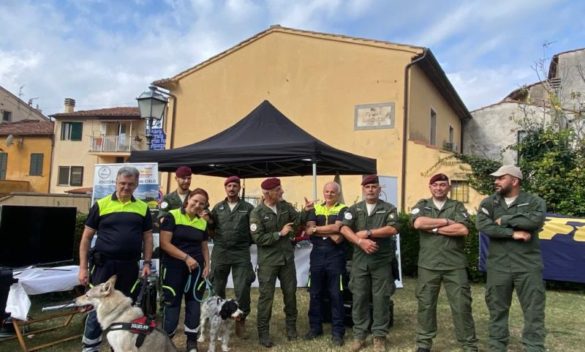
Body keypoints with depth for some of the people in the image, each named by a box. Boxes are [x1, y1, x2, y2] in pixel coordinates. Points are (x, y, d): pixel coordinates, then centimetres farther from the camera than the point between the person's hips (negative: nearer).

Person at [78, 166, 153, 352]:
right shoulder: (101, 205, -2)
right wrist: (83, 267, -4)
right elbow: (86, 237, 0)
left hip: (130, 266, 2)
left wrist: (147, 263, 0)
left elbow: (147, 237, 10)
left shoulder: (143, 208, 5)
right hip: (104, 264, -2)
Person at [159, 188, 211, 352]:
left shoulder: (203, 222, 8)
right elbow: (164, 243, -14)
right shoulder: (172, 216, -8)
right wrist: (186, 257, -16)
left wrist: (207, 265, 2)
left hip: (196, 268, 4)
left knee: (194, 302, 8)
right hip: (174, 267, -4)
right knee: (172, 303, 4)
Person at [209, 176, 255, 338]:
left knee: (242, 289, -3)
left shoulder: (248, 207, 3)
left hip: (241, 253, -2)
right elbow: (211, 228, 11)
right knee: (217, 288, 11)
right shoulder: (217, 207, 10)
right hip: (220, 252, 2)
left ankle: (241, 322, 13)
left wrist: (247, 242, -6)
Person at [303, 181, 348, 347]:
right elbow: (308, 230, -4)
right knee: (315, 293, 11)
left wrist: (317, 229, -8)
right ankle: (315, 327, 24)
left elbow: (337, 227, -17)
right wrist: (330, 233, -15)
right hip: (317, 255, 4)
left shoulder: (343, 209, 0)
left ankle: (337, 331, 11)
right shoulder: (315, 209, 10)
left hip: (335, 256, -3)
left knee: (336, 295, 2)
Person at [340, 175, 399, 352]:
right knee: (359, 298, 5)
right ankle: (359, 335, 16)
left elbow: (392, 229, -12)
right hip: (359, 260, 2)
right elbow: (344, 229, -4)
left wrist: (368, 233, -13)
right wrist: (360, 241, -18)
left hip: (382, 260, -1)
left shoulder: (389, 209, 4)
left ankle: (379, 336, 14)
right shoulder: (354, 209, 9)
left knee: (381, 299, 3)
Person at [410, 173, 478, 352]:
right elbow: (418, 223, -14)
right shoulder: (422, 205, 8)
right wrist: (447, 221, -9)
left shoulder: (458, 206, 6)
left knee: (461, 305, 3)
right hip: (428, 265, 1)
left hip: (455, 265, 0)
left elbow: (463, 230, -11)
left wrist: (433, 228, -9)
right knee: (425, 304, 7)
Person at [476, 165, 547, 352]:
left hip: (528, 265, -2)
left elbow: (535, 220, -20)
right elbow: (483, 225, -11)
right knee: (497, 310, 10)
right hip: (498, 265, 2)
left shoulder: (534, 201, 1)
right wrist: (513, 233, -17)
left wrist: (504, 220, -13)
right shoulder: (489, 202, 6)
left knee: (534, 311, 3)